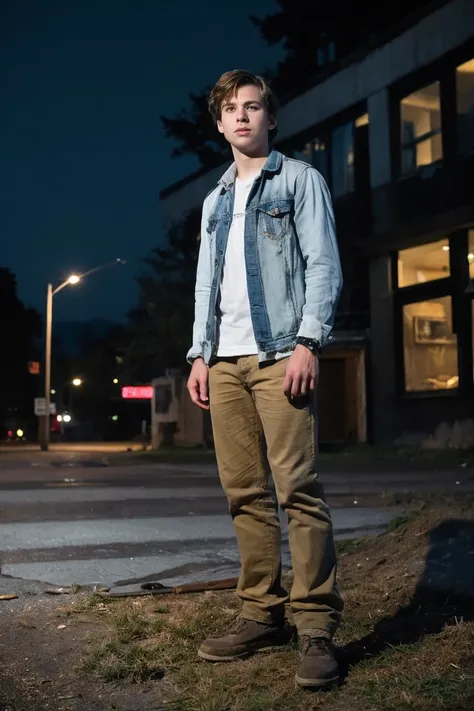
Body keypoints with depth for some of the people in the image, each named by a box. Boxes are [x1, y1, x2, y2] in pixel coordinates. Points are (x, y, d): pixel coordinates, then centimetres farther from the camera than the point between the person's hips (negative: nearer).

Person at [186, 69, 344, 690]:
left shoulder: (300, 179, 8)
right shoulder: (215, 201, 24)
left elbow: (324, 265, -2)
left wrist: (308, 342, -14)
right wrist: (200, 353, 11)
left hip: (279, 354, -6)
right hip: (225, 361, 6)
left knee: (298, 489, -12)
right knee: (244, 493, 4)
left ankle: (316, 627, -6)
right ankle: (263, 614, 11)